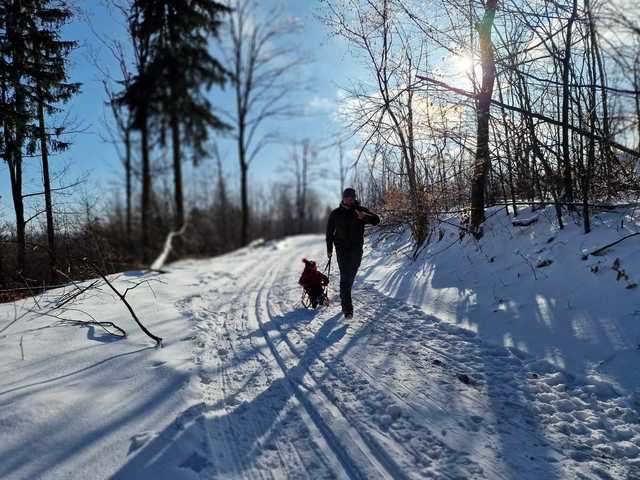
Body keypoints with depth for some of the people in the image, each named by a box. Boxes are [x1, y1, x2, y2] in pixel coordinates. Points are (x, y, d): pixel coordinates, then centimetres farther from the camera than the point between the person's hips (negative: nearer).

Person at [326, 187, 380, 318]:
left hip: (357, 249, 2)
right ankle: (347, 308, -10)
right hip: (342, 249, -2)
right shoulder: (335, 214, 2)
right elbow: (329, 231, 10)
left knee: (351, 276, 12)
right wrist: (329, 248, 6)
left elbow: (376, 220, -11)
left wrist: (365, 217, -31)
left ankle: (344, 297, 38)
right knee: (345, 277, -10)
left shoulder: (361, 211, 0)